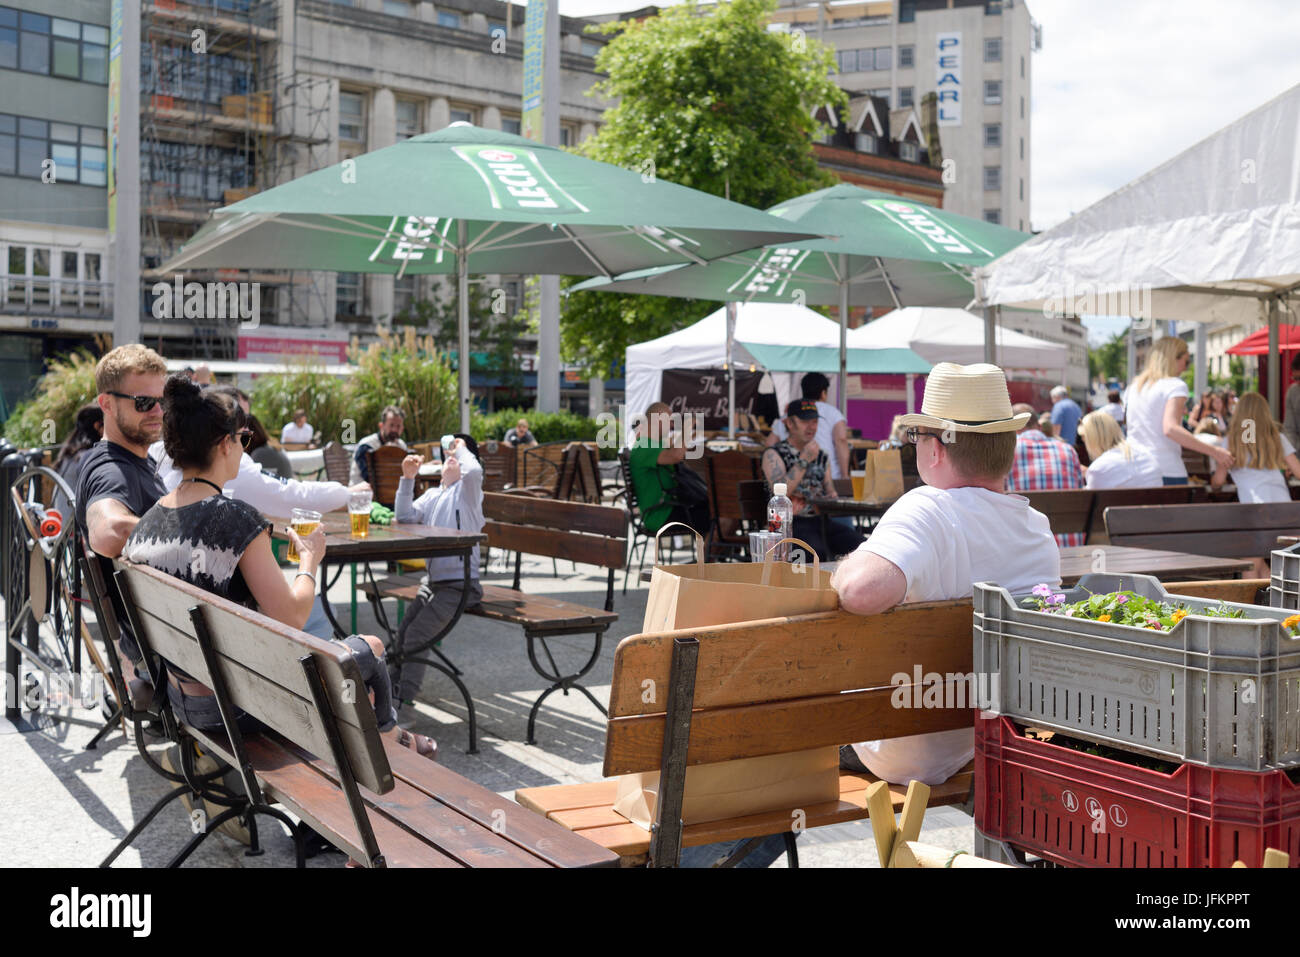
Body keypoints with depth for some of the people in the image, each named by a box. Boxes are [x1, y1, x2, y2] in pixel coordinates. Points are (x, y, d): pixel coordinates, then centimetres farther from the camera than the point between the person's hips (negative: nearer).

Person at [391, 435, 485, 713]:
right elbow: (405, 517, 2)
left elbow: (475, 471, -30)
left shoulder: (467, 490, -6)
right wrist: (408, 479, -6)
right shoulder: (433, 495, 14)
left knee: (416, 636, -13)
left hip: (459, 583, -7)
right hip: (432, 579, 7)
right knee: (404, 632, 9)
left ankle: (403, 706, -5)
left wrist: (462, 448, -10)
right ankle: (391, 691, 27)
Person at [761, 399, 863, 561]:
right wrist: (804, 460, -14)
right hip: (792, 523, -6)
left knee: (857, 544, -19)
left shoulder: (821, 456, 20)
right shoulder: (773, 455, 2)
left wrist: (831, 497, 3)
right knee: (817, 551, -35)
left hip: (820, 519, 6)